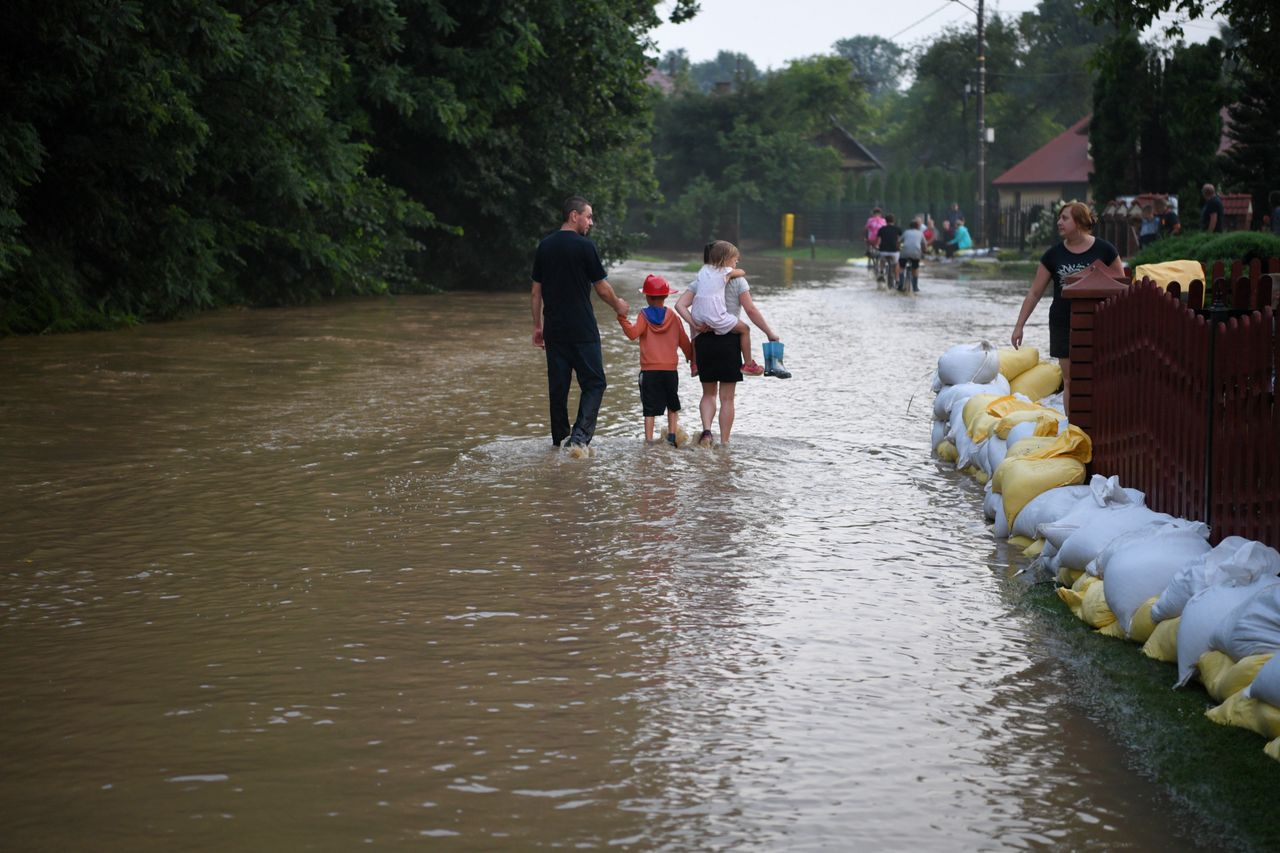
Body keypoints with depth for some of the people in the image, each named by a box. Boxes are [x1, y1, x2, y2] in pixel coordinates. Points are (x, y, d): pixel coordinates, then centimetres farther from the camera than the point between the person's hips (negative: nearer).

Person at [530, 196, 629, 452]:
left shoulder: (544, 246, 9)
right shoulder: (584, 247, -9)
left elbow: (536, 292, 12)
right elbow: (602, 289, -2)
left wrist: (538, 326, 19)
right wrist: (618, 306, 16)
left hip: (554, 331, 6)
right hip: (583, 331, -6)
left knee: (557, 386, 11)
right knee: (593, 383, -1)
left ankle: (559, 440, 16)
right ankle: (580, 437, -15)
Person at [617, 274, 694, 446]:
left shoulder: (644, 316, -3)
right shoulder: (673, 317, 6)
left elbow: (633, 333, -19)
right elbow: (684, 342, 11)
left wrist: (622, 320, -19)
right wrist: (692, 359, 23)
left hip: (649, 370, -2)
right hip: (670, 369, 2)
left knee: (649, 409, 0)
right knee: (673, 406, 19)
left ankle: (649, 440, -5)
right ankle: (672, 435, 10)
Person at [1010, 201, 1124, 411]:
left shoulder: (1104, 250, -2)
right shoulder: (1054, 255, 4)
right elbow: (1034, 293, 8)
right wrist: (1019, 326, 5)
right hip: (1063, 324, 2)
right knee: (1069, 380, 3)